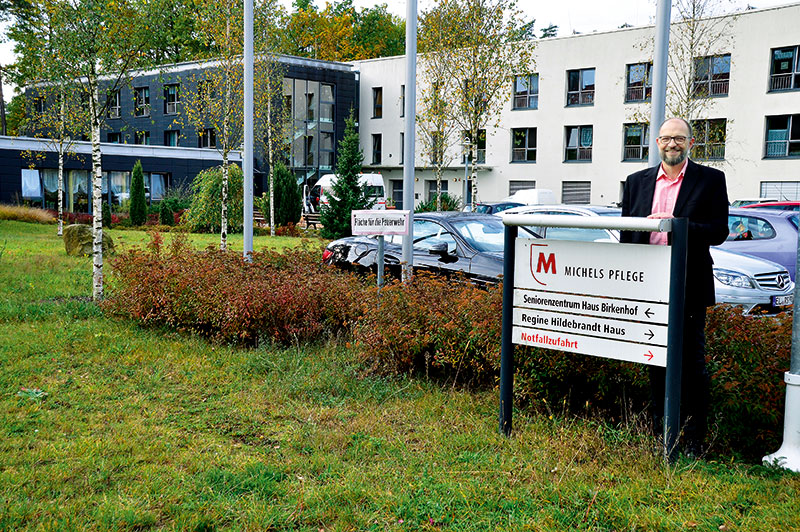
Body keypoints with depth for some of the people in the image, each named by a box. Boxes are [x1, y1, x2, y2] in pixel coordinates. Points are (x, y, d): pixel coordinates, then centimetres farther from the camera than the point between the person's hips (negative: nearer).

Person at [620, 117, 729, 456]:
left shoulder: (711, 180, 2)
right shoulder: (637, 182, 11)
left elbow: (719, 231, -5)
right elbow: (626, 234, 12)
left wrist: (680, 226, -21)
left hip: (689, 288, -3)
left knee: (692, 364, 1)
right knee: (656, 361, 12)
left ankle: (694, 441, 12)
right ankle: (661, 436, 23)